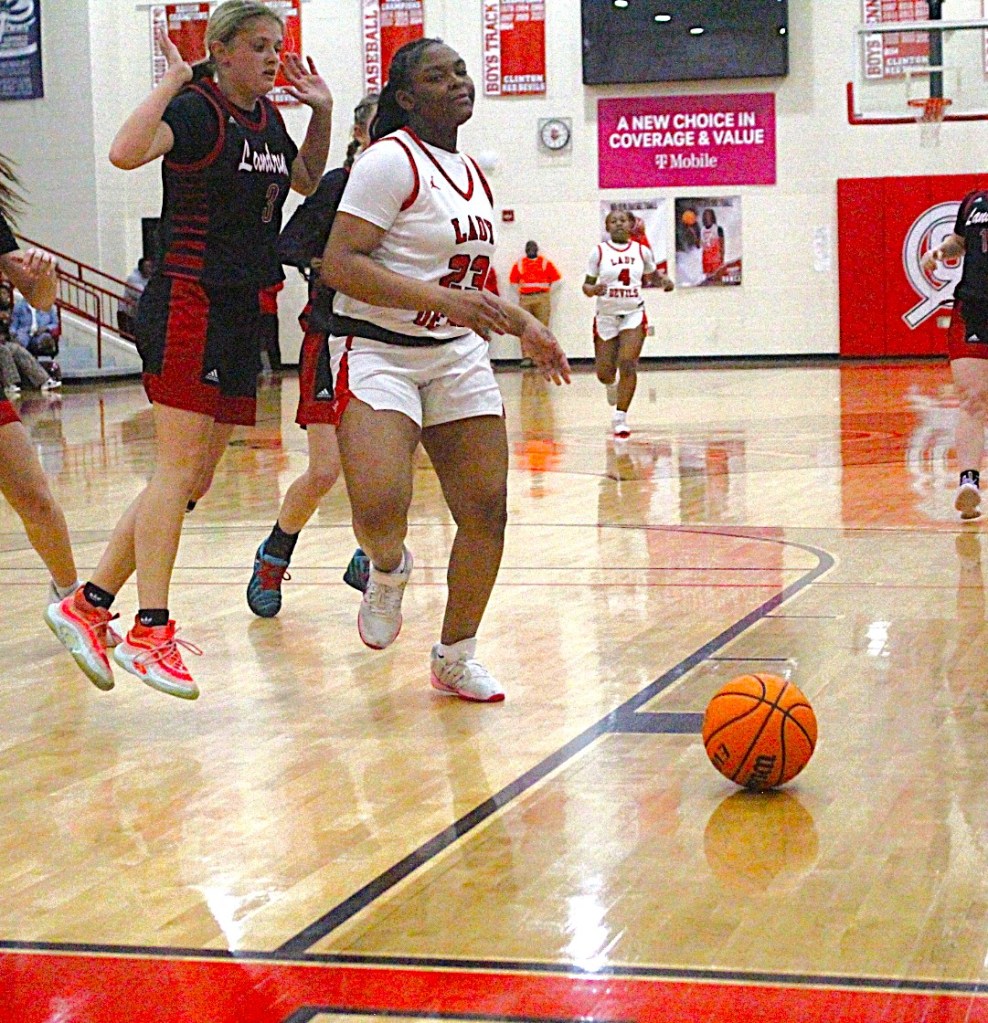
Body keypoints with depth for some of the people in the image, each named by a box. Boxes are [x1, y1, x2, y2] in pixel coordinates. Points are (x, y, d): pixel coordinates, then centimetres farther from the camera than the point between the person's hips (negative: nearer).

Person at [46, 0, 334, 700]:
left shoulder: (267, 119, 14)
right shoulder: (196, 111, -9)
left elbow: (309, 182, 33)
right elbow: (126, 152, -29)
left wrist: (323, 112, 19)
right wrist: (173, 81, -19)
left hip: (240, 312, 9)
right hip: (188, 304, -9)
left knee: (195, 479, 7)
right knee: (179, 468, -11)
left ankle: (88, 604, 12)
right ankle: (150, 634, -10)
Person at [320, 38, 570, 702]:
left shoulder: (472, 174, 15)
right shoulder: (392, 160, -11)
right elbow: (339, 265, -21)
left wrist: (525, 326, 23)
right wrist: (443, 299, -27)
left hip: (459, 358, 7)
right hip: (379, 354, -7)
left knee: (487, 511, 2)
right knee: (379, 511, -25)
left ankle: (456, 658, 20)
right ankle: (388, 573, 13)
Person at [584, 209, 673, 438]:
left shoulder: (642, 251, 3)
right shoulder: (599, 252, -2)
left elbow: (653, 275, 18)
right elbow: (587, 284, 1)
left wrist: (665, 282, -4)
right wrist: (593, 289, -22)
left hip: (634, 314, 0)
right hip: (606, 316, 0)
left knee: (628, 364, -17)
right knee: (604, 372, 4)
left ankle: (620, 418, -11)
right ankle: (612, 384, 43)